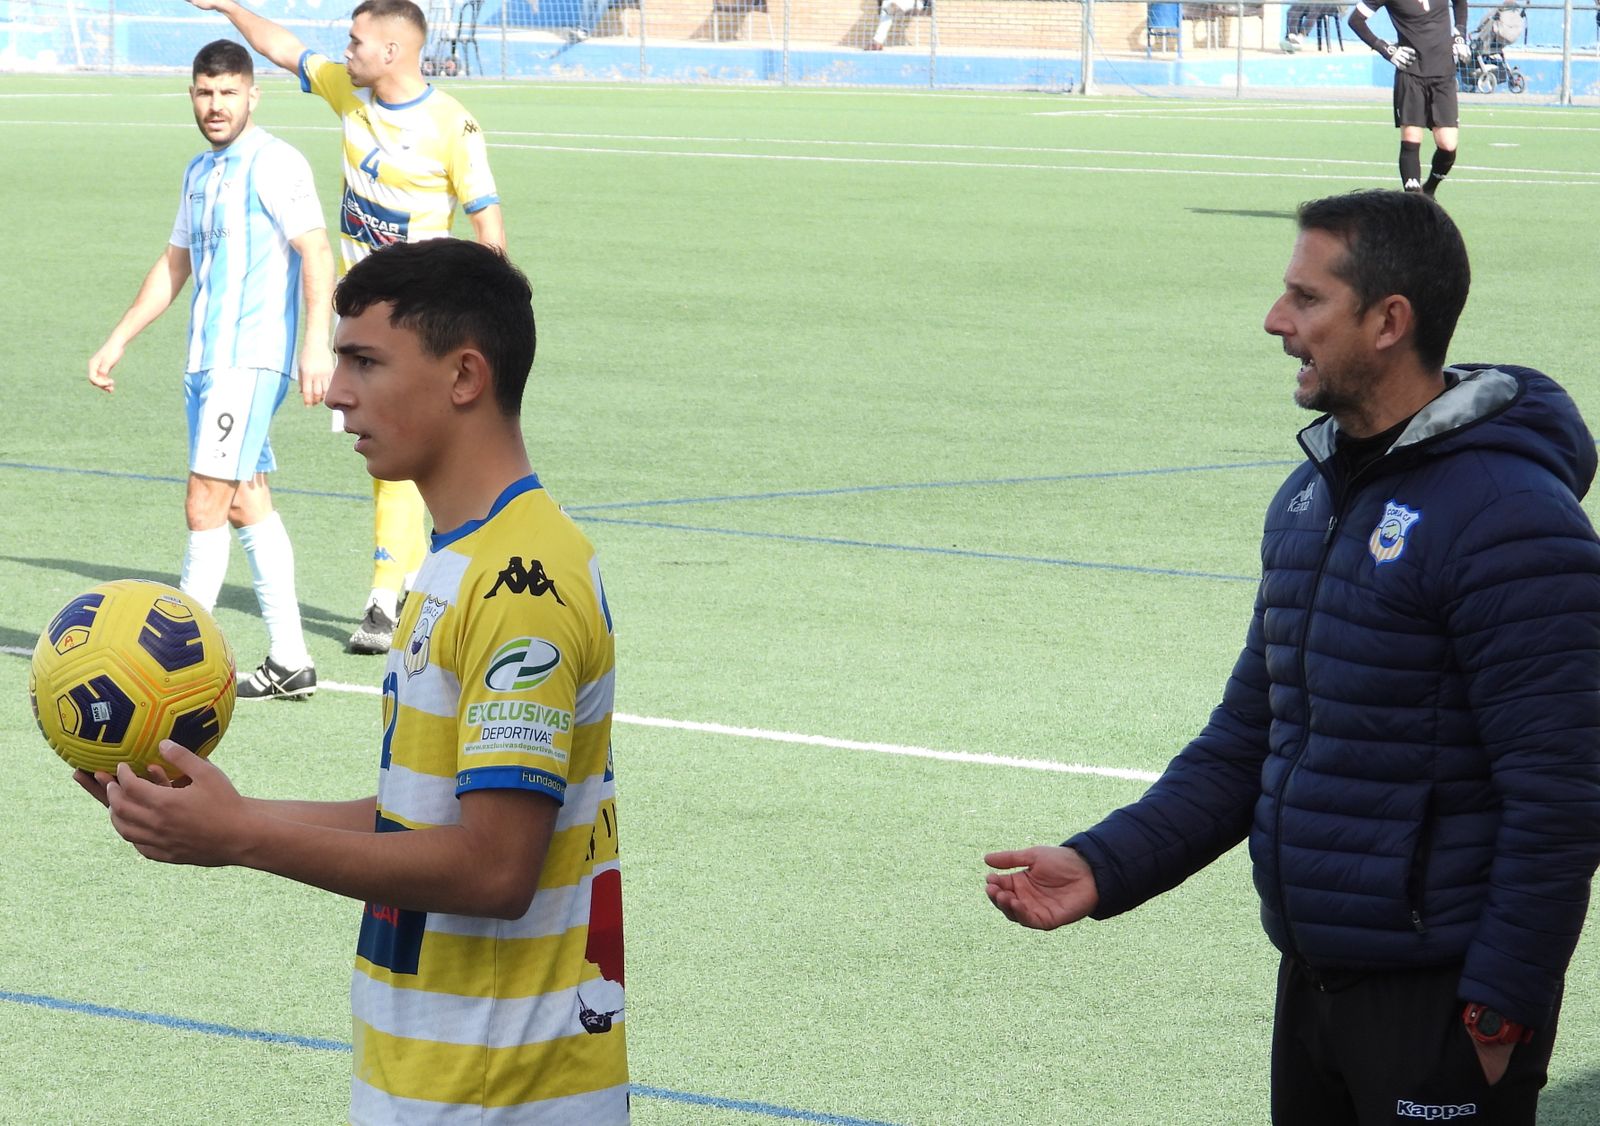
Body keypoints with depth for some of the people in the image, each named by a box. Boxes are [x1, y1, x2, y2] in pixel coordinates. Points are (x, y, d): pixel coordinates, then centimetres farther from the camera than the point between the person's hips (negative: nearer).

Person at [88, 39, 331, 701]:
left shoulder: (274, 164, -8)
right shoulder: (199, 173, 17)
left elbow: (316, 252, -16)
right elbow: (175, 264, 27)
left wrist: (316, 343, -26)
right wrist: (118, 342, 26)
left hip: (252, 359, -9)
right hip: (206, 360, 9)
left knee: (206, 503, -13)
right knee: (247, 505, 9)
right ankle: (289, 663, 13)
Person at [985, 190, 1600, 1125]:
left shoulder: (1511, 521, -16)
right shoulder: (1310, 498, 12)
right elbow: (1248, 736, 17)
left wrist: (1499, 1011, -19)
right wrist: (1104, 867, 5)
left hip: (1438, 1005, -8)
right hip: (1312, 977, 8)